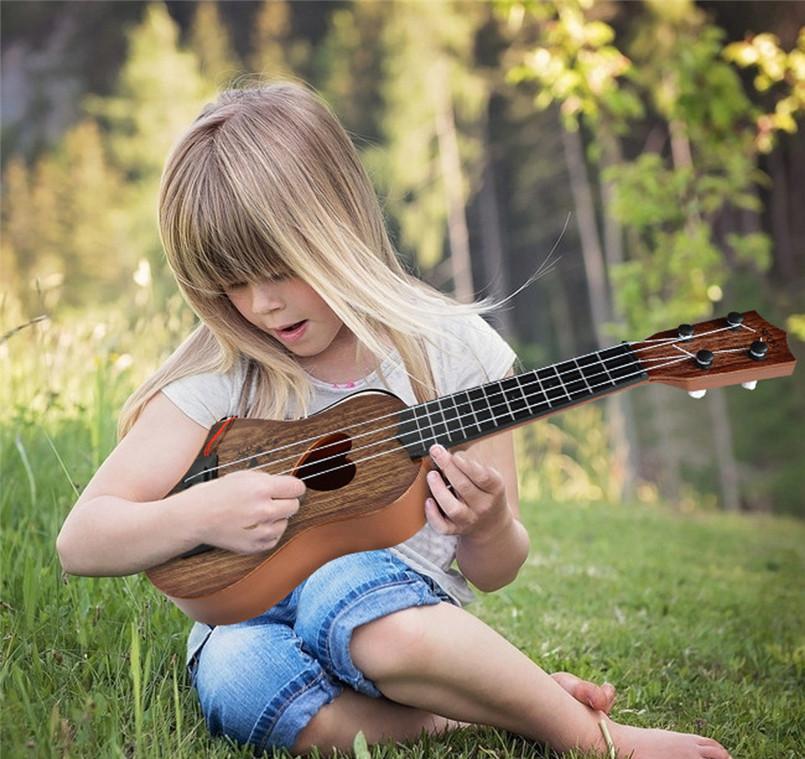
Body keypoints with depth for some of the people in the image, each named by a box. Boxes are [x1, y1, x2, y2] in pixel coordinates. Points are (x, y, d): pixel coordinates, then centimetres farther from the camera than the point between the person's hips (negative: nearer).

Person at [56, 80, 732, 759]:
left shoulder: (453, 349, -3)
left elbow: (493, 573, 3)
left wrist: (487, 528, -21)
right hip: (251, 623, 2)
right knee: (240, 677, -35)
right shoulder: (220, 375, -4)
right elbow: (81, 541, -5)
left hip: (403, 607, -1)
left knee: (348, 585, -37)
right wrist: (200, 513, -22)